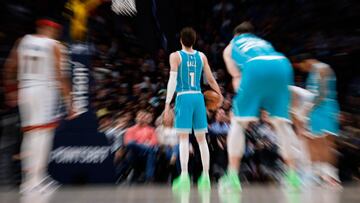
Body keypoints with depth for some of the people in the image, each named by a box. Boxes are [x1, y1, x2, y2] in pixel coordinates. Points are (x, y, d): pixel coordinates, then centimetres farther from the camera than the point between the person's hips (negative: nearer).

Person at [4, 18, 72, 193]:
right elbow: (59, 75, -8)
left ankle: (28, 179, 20)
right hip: (45, 89, -5)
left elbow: (10, 66, 11)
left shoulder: (22, 41, 13)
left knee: (29, 134, 13)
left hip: (25, 90, 6)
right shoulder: (54, 45, -1)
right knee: (43, 133, -4)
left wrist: (11, 88, 20)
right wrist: (68, 98, -6)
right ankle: (36, 180, -6)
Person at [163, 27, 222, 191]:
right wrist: (221, 96, 27)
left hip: (183, 97, -3)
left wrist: (167, 104, -10)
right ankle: (205, 177, 12)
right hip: (198, 97, 4)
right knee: (201, 139, 9)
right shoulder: (202, 56, 11)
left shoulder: (175, 56, 1)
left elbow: (172, 80, -9)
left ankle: (184, 176, -12)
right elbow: (211, 80, 12)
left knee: (184, 138, -4)